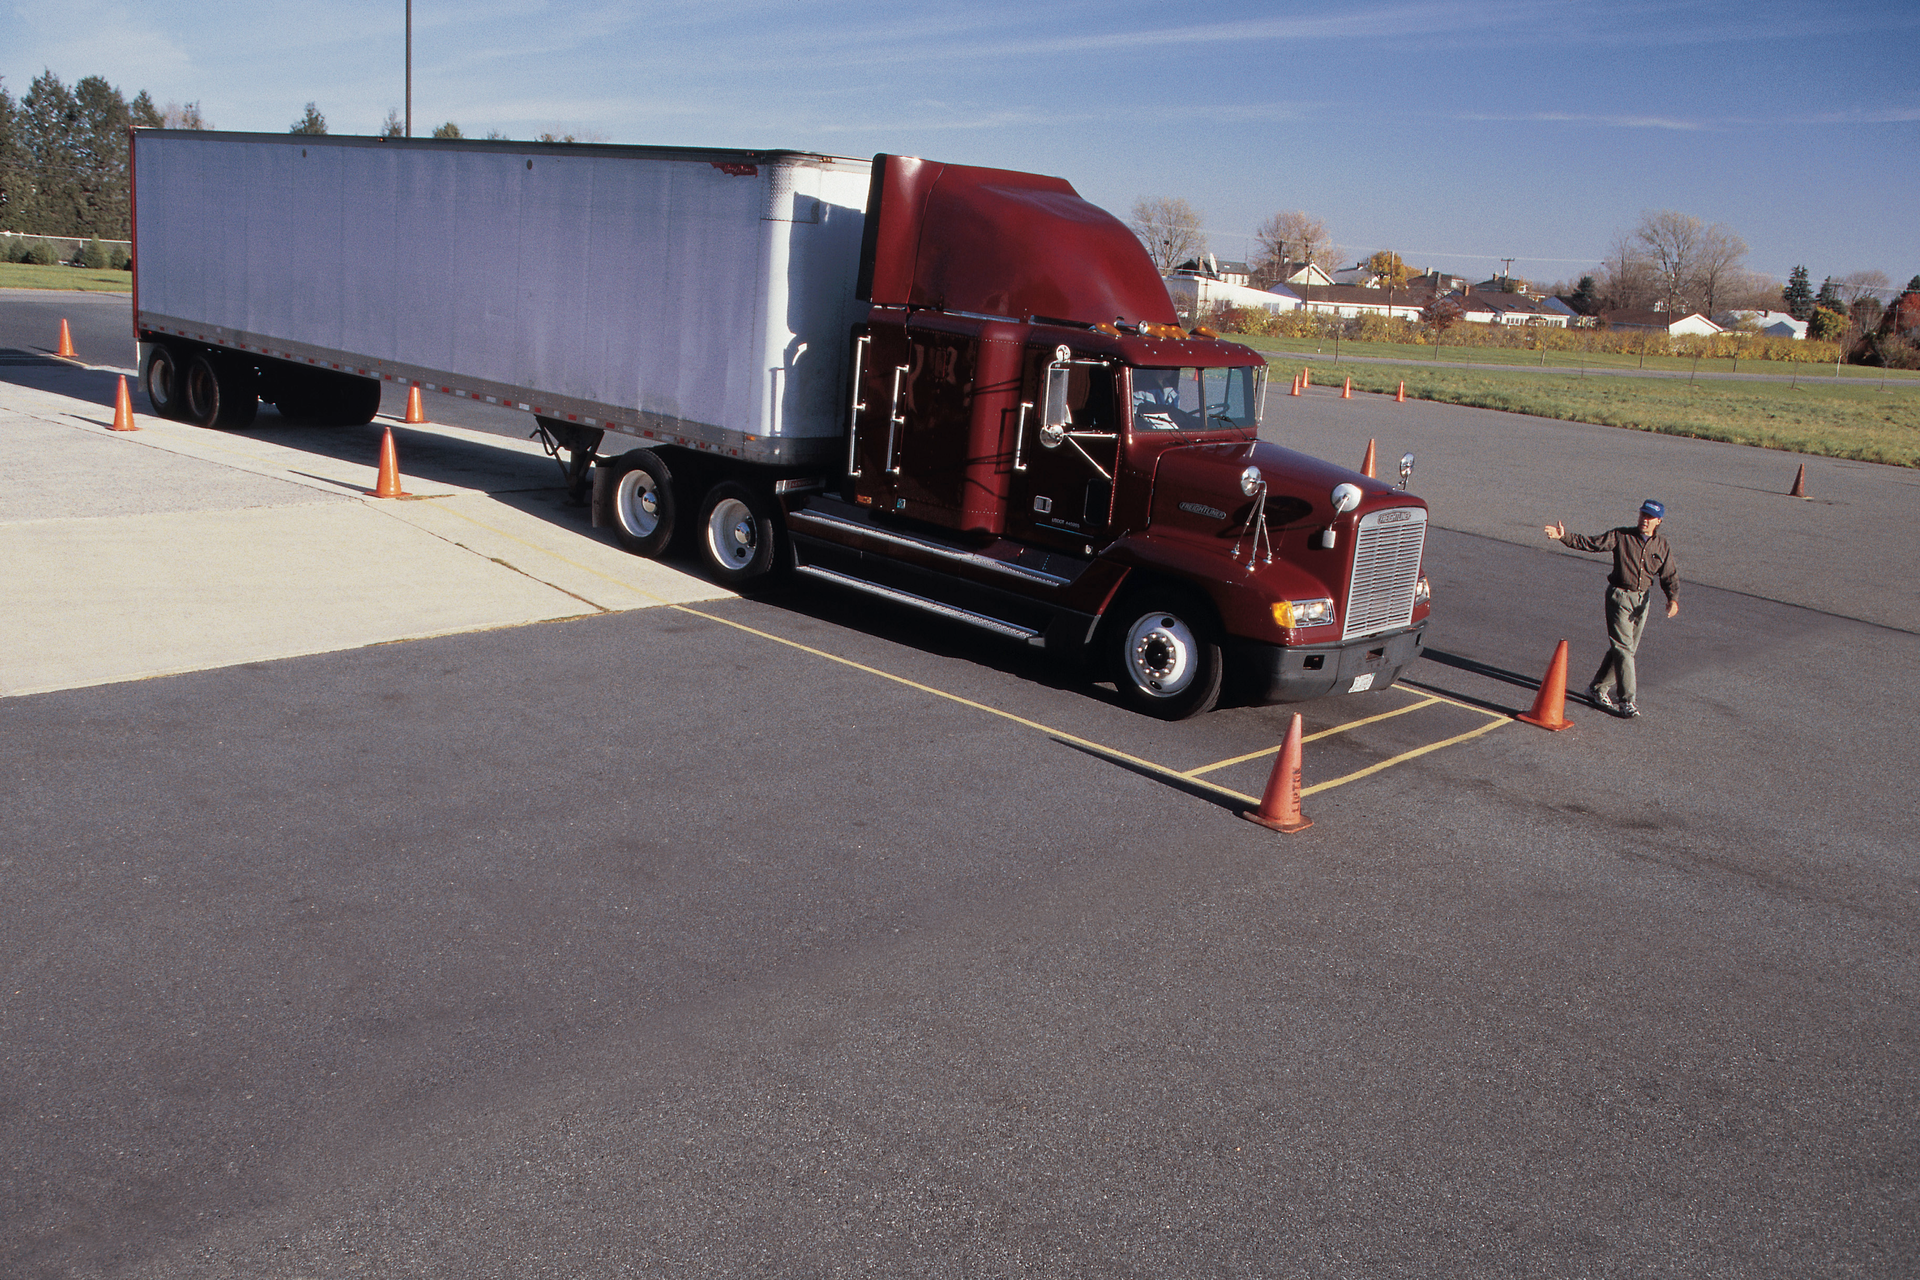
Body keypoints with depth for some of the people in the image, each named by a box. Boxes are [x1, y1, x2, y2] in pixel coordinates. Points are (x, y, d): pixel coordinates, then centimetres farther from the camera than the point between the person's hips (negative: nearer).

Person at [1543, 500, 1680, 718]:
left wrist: (1673, 598, -13)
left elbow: (1670, 575, 5)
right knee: (1623, 647, -12)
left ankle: (1598, 688, 25)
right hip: (1619, 596, -5)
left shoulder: (1662, 545, 5)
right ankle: (1627, 700, -9)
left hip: (1642, 600, 5)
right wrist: (1564, 537, -23)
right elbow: (1591, 543, -9)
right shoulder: (1621, 536, -4)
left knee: (1627, 648, 10)